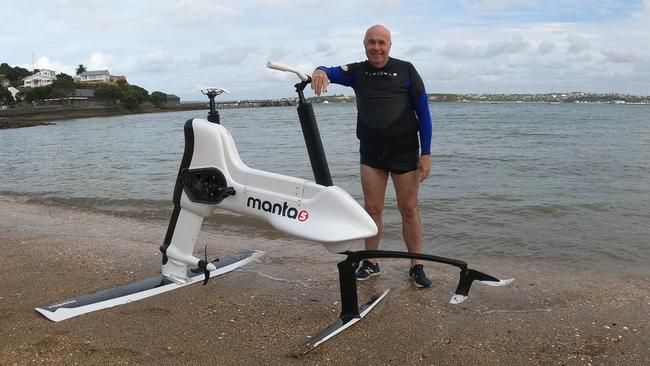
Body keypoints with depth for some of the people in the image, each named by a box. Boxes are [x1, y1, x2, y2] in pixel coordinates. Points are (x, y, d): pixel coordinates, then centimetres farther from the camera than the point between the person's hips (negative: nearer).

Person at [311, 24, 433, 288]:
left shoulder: (405, 70, -1)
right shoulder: (357, 71, 6)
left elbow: (423, 112, -1)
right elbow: (330, 72, -8)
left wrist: (426, 154, -6)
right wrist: (320, 71, -34)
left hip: (405, 151, -2)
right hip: (370, 152, 2)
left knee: (409, 210, 3)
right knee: (372, 209, 6)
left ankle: (416, 267, 14)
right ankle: (371, 263, 20)